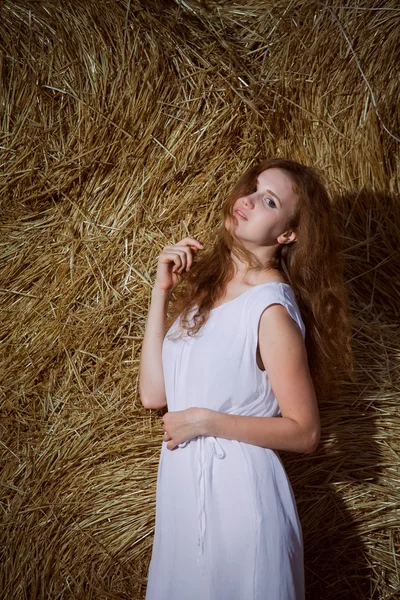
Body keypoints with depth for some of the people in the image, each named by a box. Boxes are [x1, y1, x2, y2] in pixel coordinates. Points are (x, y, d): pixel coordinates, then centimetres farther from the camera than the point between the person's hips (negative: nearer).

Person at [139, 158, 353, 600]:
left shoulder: (271, 309, -17)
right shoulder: (204, 285, 3)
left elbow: (304, 433, -14)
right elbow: (153, 393, -2)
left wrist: (206, 420, -19)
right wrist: (161, 290, -3)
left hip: (237, 493, -6)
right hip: (182, 486, 7)